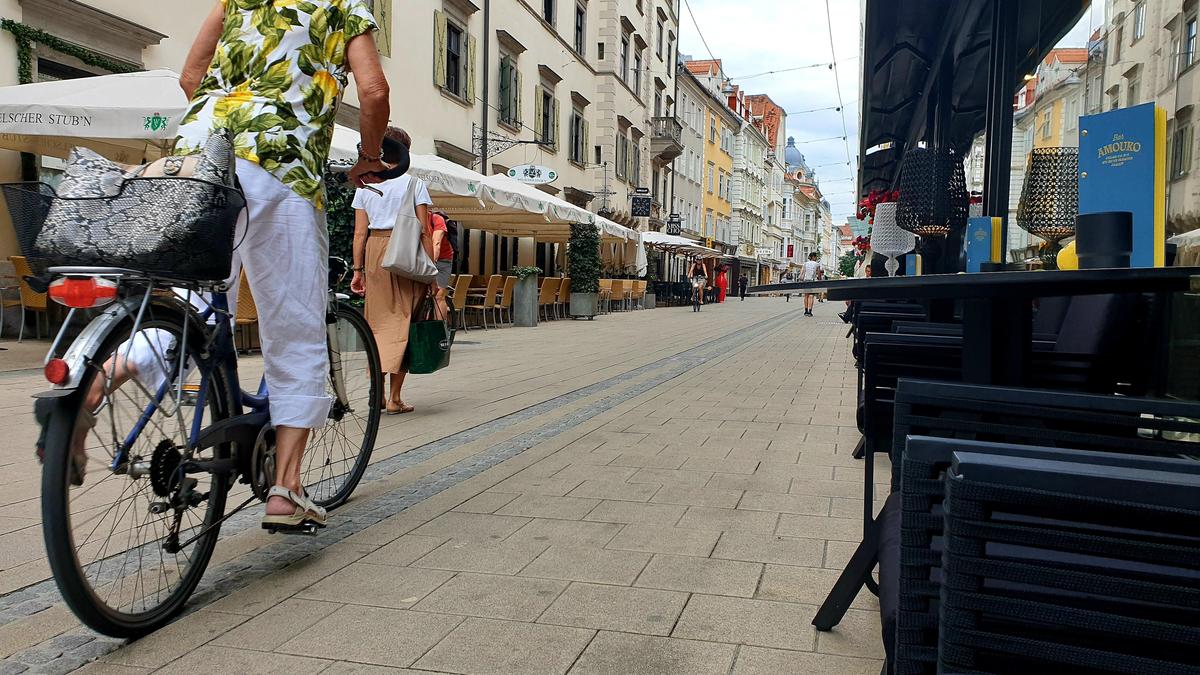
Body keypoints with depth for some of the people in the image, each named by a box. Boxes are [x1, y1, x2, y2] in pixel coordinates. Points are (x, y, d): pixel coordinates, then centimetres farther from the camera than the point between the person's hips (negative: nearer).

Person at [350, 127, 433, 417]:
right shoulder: (414, 183, 2)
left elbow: (360, 233, 7)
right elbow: (425, 231, -3)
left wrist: (358, 269, 11)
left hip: (375, 251, 3)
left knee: (378, 320, 10)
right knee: (404, 320, 1)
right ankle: (394, 397, 0)